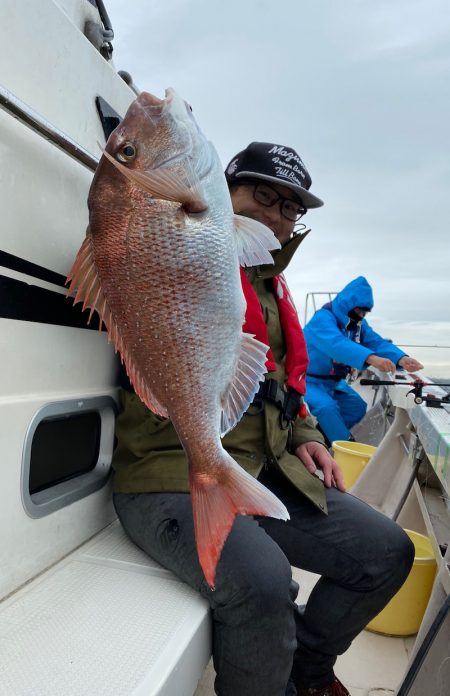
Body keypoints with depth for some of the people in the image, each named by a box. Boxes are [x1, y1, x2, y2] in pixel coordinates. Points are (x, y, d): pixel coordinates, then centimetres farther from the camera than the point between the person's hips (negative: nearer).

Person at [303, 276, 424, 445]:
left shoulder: (358, 324, 3)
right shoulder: (322, 319, -25)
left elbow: (377, 342, -12)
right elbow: (336, 344, -44)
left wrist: (401, 359, -34)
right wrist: (371, 358, -59)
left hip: (332, 381, 9)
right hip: (307, 380, -8)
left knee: (357, 406, 7)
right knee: (326, 407, -29)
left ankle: (324, 435, 13)